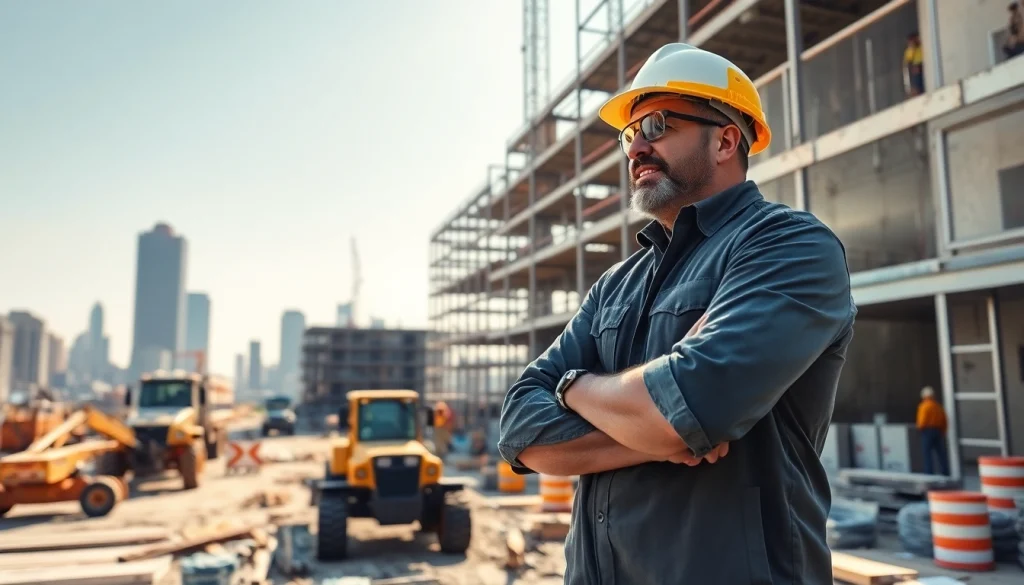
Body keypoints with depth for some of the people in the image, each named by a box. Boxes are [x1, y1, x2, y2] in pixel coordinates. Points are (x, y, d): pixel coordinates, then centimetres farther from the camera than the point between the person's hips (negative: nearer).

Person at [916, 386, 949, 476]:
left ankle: (929, 473, -7)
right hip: (938, 430, 7)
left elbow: (922, 421, -16)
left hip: (927, 431, -7)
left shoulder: (924, 405, -10)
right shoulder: (938, 406, 11)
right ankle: (945, 472, 14)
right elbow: (944, 420, 11)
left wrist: (919, 428, 3)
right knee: (940, 453, 11)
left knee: (927, 453, -4)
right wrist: (942, 432, 19)